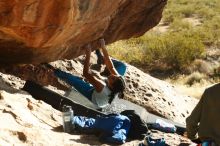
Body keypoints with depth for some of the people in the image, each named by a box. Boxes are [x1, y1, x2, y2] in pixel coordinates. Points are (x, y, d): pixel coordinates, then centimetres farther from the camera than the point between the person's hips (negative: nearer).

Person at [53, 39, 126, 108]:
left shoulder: (102, 87, -48)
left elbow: (86, 73, -43)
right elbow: (111, 67, -24)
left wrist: (88, 55, -40)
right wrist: (103, 48, -23)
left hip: (92, 95, -5)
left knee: (68, 76, -16)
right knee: (122, 66, 1)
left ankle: (54, 71, 16)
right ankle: (102, 59, 24)